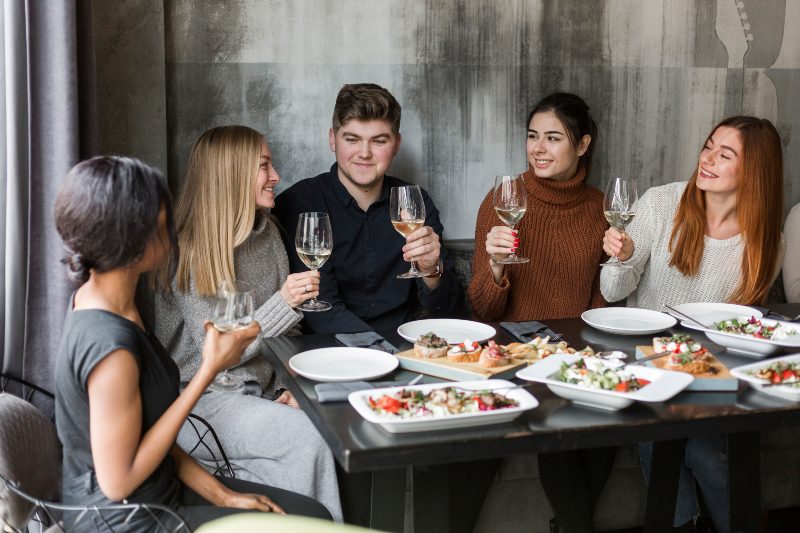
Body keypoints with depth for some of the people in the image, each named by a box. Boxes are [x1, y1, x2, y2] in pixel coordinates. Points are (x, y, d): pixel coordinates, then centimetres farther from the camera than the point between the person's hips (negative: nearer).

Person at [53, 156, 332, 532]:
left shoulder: (102, 297, -1)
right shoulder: (110, 346, -31)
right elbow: (119, 480, -24)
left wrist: (220, 493, 2)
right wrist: (209, 370, -23)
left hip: (158, 487, 8)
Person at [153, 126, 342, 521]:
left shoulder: (267, 233, 6)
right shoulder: (186, 251, -13)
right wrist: (283, 303, -26)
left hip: (263, 392, 6)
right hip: (203, 397, -5)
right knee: (307, 437, -27)